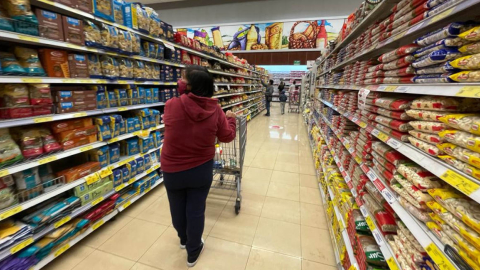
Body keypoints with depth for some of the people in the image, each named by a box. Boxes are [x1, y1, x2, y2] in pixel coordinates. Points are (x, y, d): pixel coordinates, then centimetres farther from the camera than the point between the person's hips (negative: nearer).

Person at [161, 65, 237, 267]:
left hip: (173, 169, 1)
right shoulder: (215, 110, -14)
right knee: (196, 211, 17)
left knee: (177, 208, 25)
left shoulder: (172, 105, -18)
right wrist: (231, 118, 14)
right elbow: (227, 136, -3)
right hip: (201, 169, 0)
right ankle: (193, 253, 39)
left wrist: (181, 93, 6)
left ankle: (183, 239, 53)